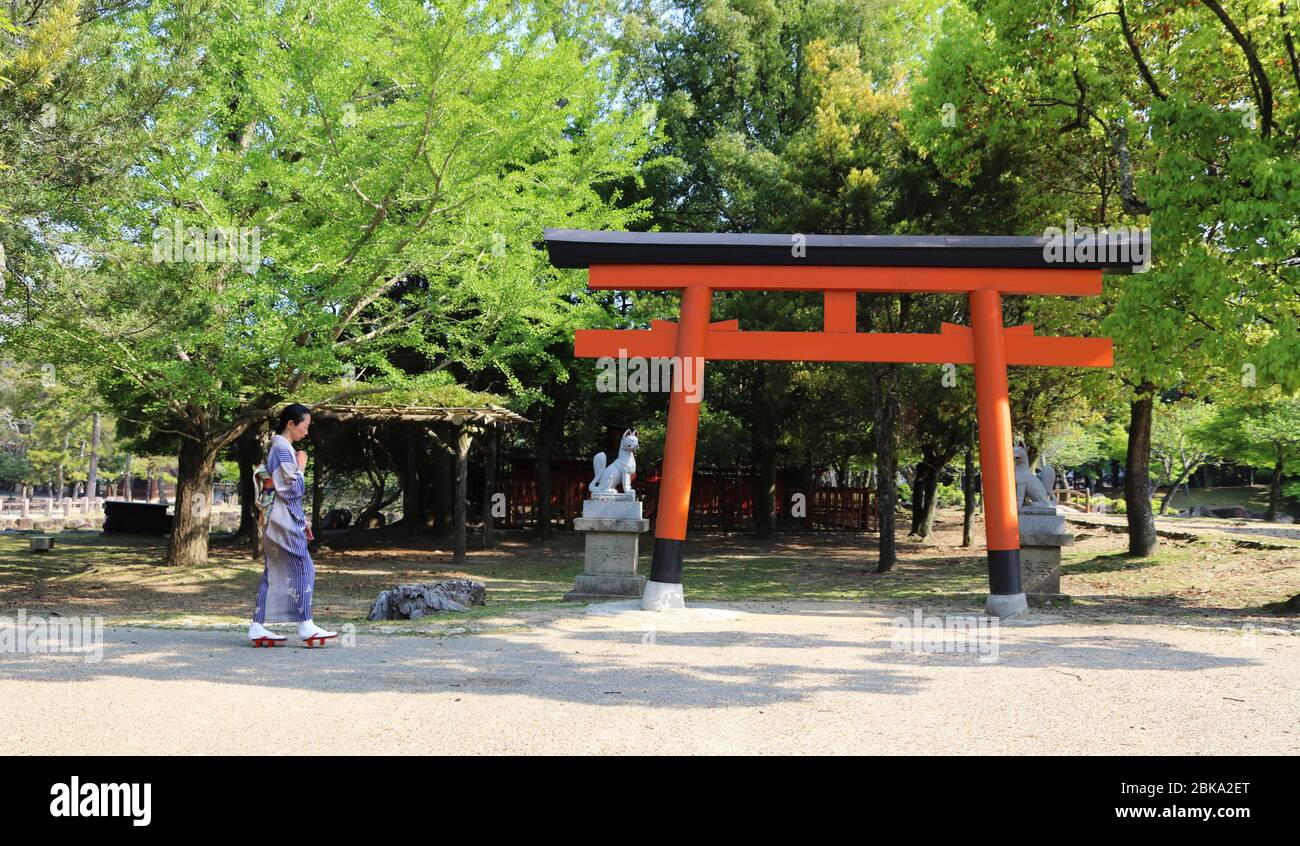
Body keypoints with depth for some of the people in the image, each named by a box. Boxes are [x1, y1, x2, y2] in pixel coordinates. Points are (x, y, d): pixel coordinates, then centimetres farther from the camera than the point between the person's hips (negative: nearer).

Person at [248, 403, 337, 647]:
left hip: (278, 521, 10)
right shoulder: (283, 448, -13)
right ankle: (305, 626, -3)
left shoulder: (278, 448, 18)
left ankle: (258, 627, 8)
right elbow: (292, 488, -18)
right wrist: (301, 466, -4)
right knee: (301, 569, -6)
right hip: (285, 520, -10)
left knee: (273, 573, 8)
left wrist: (302, 521, 22)